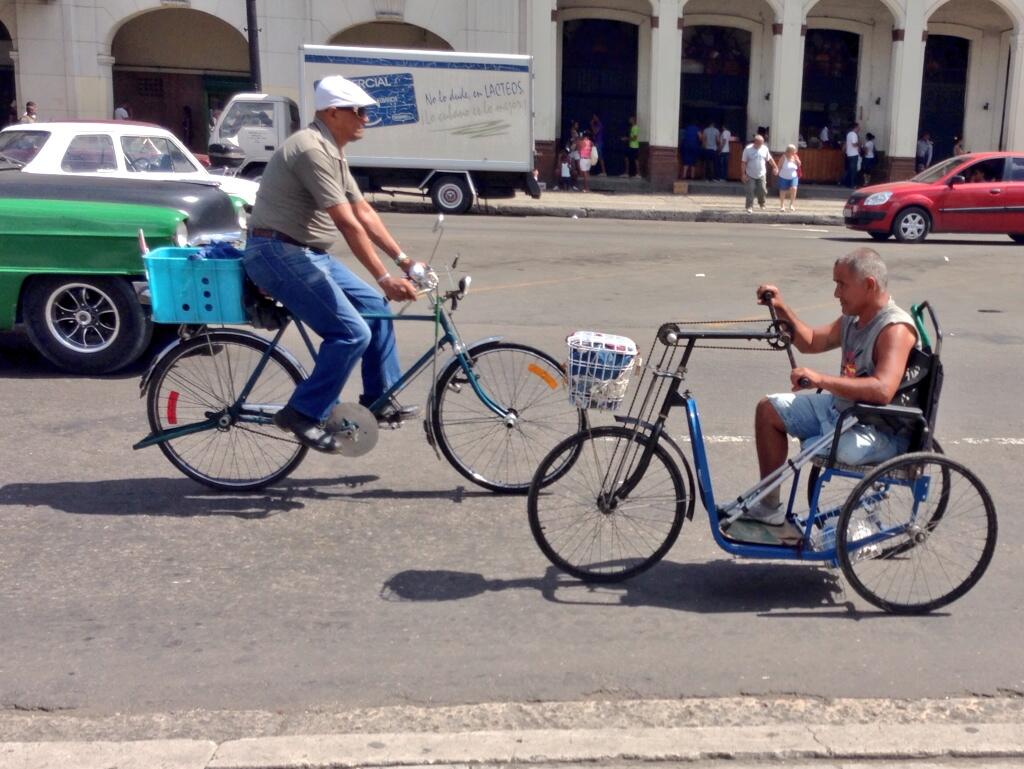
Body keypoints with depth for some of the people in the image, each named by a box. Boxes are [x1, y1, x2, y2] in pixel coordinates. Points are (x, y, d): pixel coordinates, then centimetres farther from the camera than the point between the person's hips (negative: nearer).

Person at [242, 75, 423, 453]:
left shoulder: (333, 152, 14)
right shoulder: (313, 149, -19)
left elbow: (363, 212, 14)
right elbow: (348, 224, -24)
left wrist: (402, 259, 9)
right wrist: (384, 278, -23)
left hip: (309, 253, 10)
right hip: (279, 253, -10)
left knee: (376, 307, 10)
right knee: (352, 333, -16)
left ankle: (379, 399, 18)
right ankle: (302, 414, -5)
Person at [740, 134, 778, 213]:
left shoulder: (765, 149, -2)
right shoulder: (748, 149, -12)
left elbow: (770, 159, 12)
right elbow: (743, 162, -10)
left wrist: (775, 167, 16)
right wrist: (743, 174, -14)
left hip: (761, 175, 3)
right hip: (750, 175, -3)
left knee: (763, 190, 4)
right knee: (750, 191, -3)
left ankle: (761, 203, 29)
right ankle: (749, 207, 8)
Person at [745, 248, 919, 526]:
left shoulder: (895, 328, -24)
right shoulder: (852, 318, 4)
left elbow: (882, 390, -37)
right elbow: (811, 342, 19)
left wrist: (820, 379, -38)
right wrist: (782, 310, 3)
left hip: (881, 431, -10)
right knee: (769, 409, 9)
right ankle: (769, 505, 14)